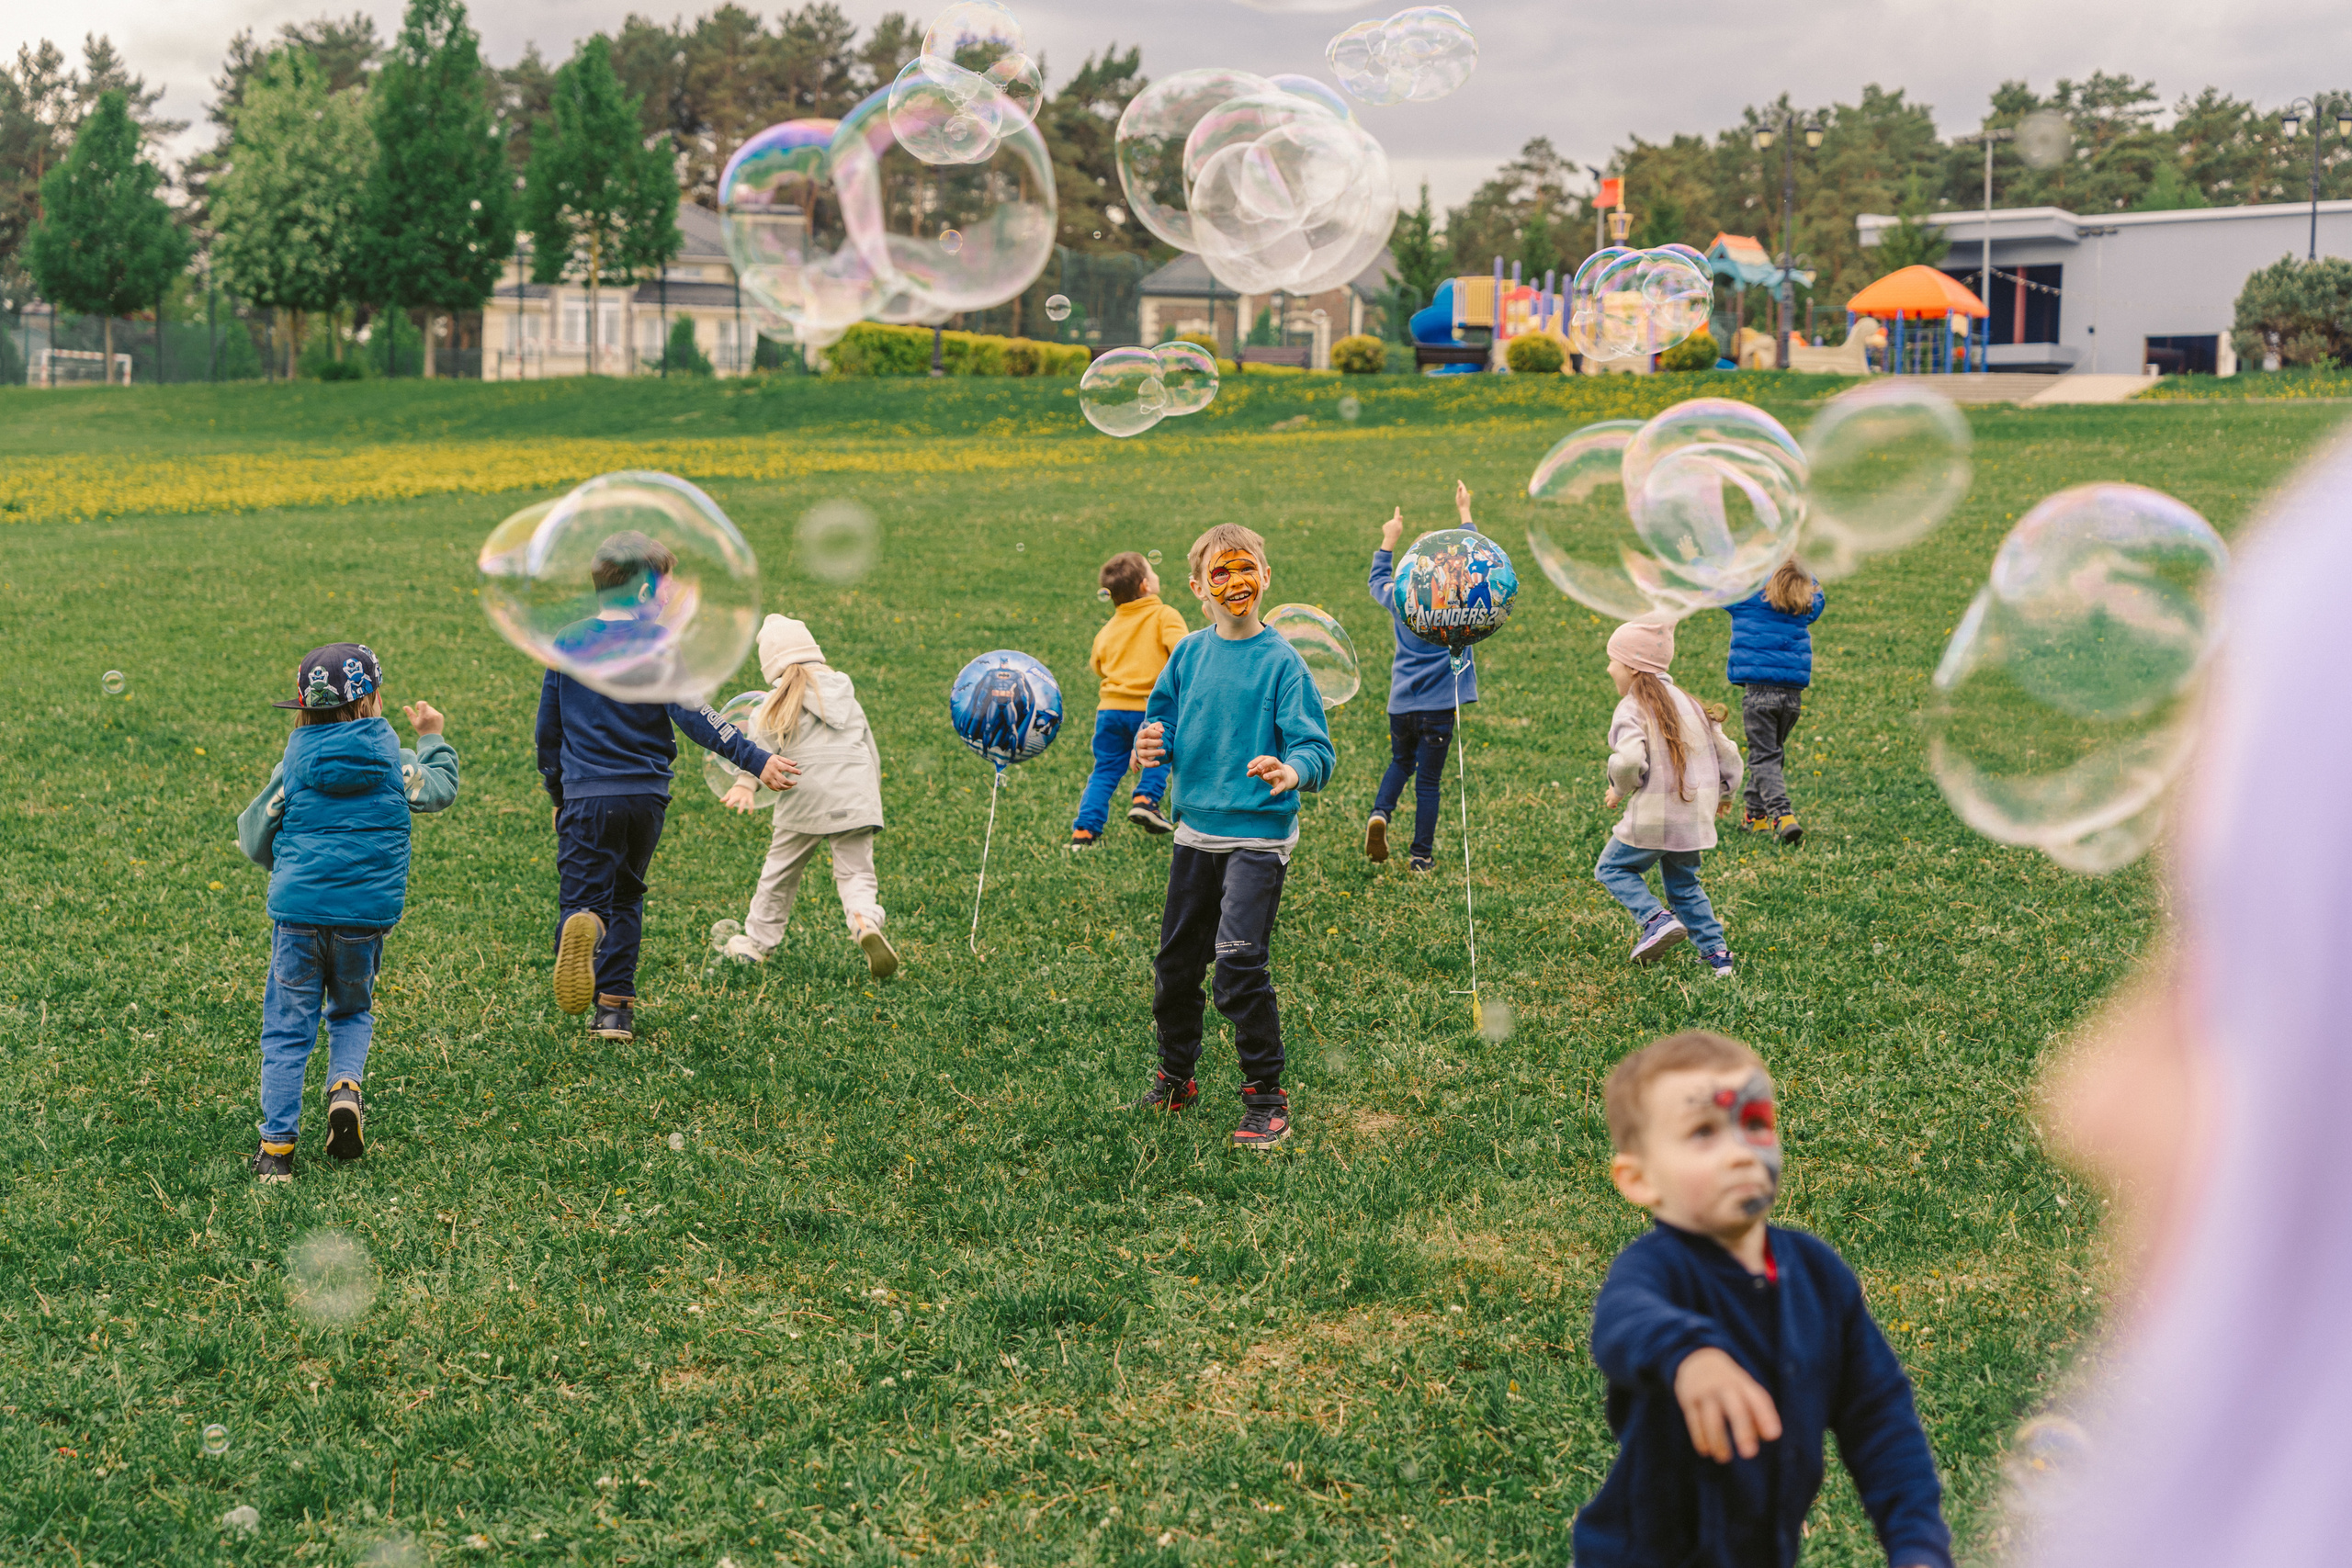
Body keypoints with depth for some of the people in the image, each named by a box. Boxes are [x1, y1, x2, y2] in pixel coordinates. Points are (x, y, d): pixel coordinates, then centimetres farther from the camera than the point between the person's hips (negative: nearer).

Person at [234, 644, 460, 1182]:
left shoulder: (295, 763, -1)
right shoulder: (396, 760, 1)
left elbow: (254, 841, 6)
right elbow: (441, 790, 22)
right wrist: (434, 739, 38)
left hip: (298, 910, -1)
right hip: (367, 915, 1)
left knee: (288, 1028, 7)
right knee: (352, 1011, 23)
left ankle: (277, 1145, 3)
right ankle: (346, 1087, -4)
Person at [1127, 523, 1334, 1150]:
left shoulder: (1281, 660, -11)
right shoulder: (1188, 653, 4)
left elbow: (1316, 749, -16)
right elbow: (1164, 723, 13)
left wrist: (1292, 772, -37)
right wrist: (1152, 747, -10)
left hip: (1259, 834, -6)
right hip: (1197, 830, 6)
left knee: (1239, 963, -15)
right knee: (1175, 962, 15)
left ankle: (1266, 1099, -1)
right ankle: (1174, 1077, 36)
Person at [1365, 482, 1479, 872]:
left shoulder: (1398, 599, -1)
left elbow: (1377, 580, 22)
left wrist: (1389, 540, 30)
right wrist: (1465, 512, 13)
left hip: (1401, 703, 3)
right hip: (1438, 706, -3)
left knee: (1401, 763, 24)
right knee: (1428, 780, 5)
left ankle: (1380, 813, -2)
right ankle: (1421, 855, 10)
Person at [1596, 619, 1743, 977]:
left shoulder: (1632, 709, -11)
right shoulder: (1688, 702, 11)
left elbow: (1630, 760, -27)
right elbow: (1726, 752, 14)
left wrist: (1619, 789, -5)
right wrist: (1723, 794, 30)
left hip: (1653, 817, -7)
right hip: (1695, 818, 7)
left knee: (1613, 868, 9)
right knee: (1684, 884, 20)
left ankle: (1656, 919, -11)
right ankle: (1717, 952, 14)